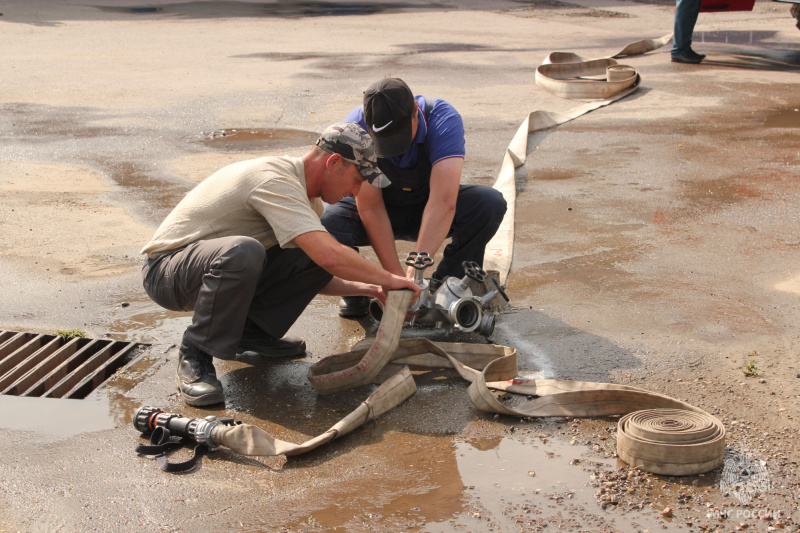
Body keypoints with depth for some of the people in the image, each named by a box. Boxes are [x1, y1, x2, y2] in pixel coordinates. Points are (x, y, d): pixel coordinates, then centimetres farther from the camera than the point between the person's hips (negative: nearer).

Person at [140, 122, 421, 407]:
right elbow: (330, 257, -37)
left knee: (316, 252, -8)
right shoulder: (274, 180, -26)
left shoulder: (309, 198, 5)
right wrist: (388, 279, -22)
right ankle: (194, 356, -20)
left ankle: (251, 330, 5)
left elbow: (315, 276, 14)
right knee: (242, 251, -41)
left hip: (225, 264, 9)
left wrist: (367, 289, -1)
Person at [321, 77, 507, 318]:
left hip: (429, 209, 1)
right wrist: (396, 276, -33)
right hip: (383, 210, 0)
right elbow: (370, 209, -27)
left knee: (490, 203, -29)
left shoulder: (444, 119, -30)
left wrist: (416, 270, -48)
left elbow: (443, 202, -40)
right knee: (327, 221, -31)